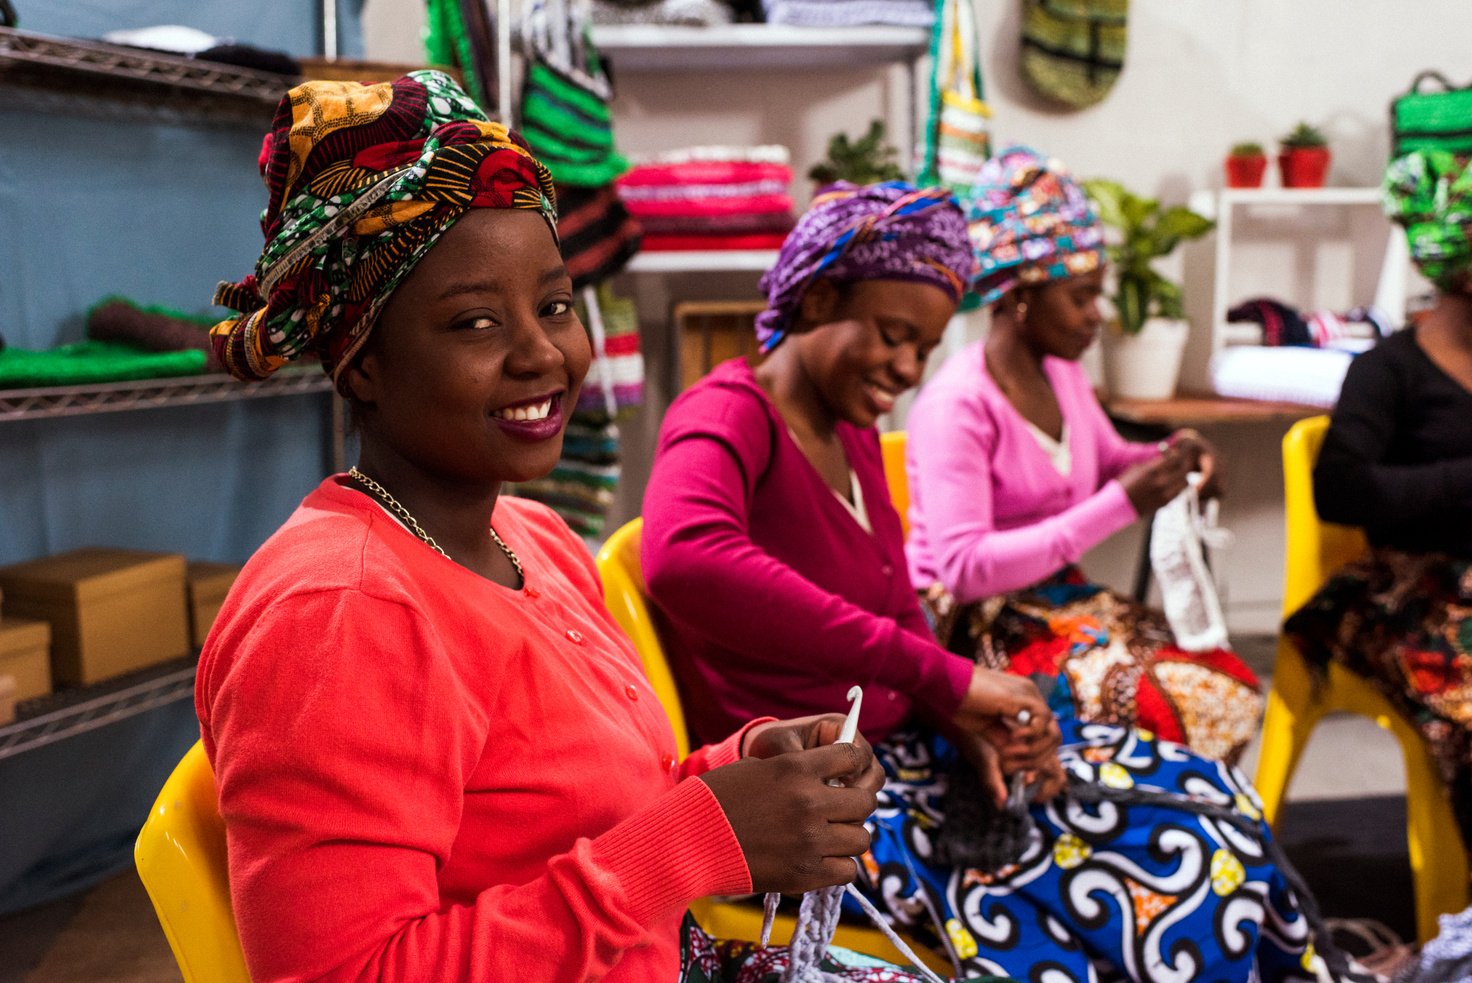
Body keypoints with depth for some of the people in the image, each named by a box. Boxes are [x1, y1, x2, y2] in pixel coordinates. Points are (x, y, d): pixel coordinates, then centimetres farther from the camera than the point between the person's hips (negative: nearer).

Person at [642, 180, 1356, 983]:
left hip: (899, 742, 9)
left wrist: (970, 722, -8)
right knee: (1176, 876, -14)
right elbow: (686, 559, -40)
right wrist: (942, 675, -36)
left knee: (1209, 800, 5)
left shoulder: (852, 431, 10)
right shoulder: (727, 413, -17)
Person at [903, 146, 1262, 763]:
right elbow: (963, 567, -28)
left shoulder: (1061, 372, 7)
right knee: (1163, 711, -25)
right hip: (976, 623, -8)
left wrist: (1170, 457, 0)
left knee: (1230, 691, -9)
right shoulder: (958, 404, -20)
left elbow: (1105, 460, 25)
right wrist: (1122, 505, -27)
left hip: (1058, 594, 8)